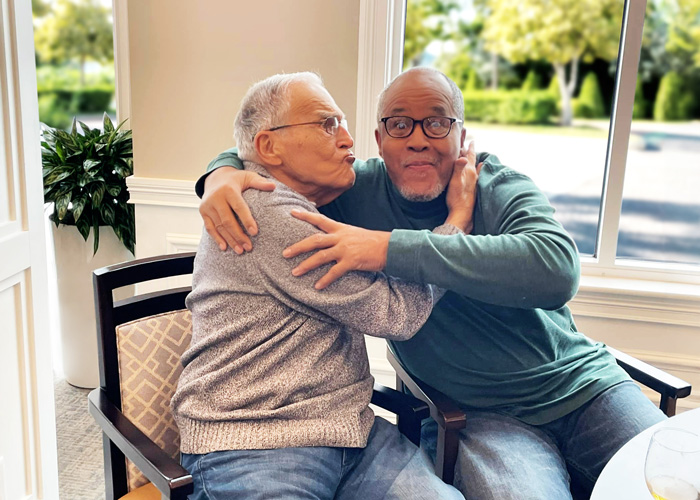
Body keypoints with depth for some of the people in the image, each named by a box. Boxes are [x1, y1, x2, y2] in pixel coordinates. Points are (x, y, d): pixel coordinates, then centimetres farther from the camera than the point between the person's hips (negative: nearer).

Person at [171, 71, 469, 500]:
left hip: (351, 431, 7)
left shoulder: (307, 209, 15)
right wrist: (459, 218, -2)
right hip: (252, 445, -7)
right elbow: (396, 313, -13)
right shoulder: (267, 212, -15)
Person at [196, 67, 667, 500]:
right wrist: (223, 173, -15)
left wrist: (390, 247, -33)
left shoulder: (504, 189, -7)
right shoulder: (358, 191, -1)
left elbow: (557, 268, -30)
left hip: (584, 381, 2)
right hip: (488, 415, -1)